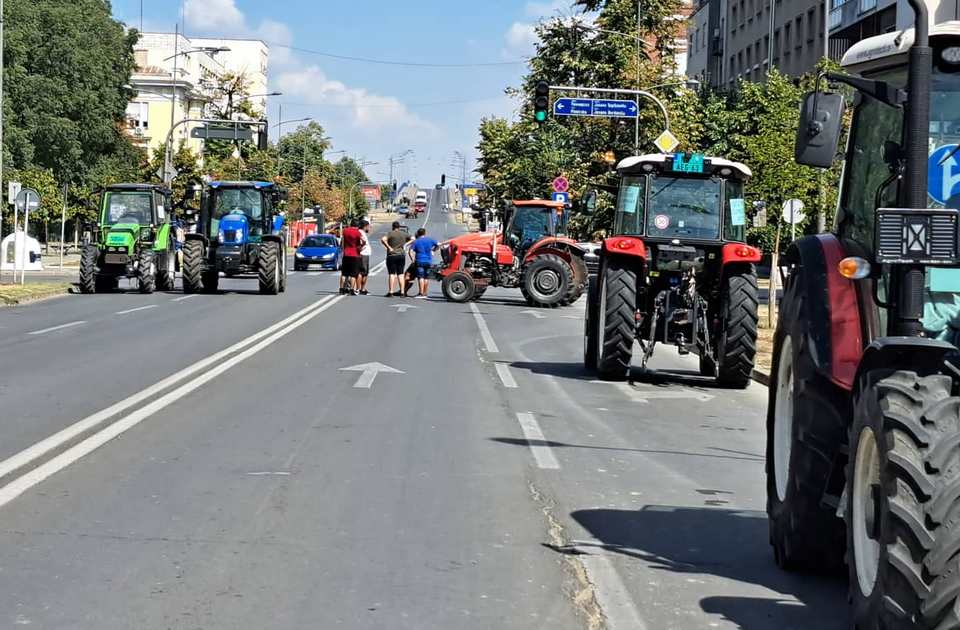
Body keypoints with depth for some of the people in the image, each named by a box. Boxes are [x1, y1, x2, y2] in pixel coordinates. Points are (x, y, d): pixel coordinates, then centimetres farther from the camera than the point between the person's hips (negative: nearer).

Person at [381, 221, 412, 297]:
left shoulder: (391, 233, -8)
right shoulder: (404, 234, 6)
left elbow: (383, 239, -23)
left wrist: (389, 247, -16)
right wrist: (405, 244, 9)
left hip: (392, 255, -4)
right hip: (401, 255, 4)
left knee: (391, 274, -3)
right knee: (400, 274, 8)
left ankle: (391, 292, -7)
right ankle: (402, 292, 6)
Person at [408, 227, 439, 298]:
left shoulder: (416, 242, 2)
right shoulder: (430, 240, 7)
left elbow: (411, 251, -7)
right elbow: (438, 245, 11)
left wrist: (413, 259, 1)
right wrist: (433, 250, 23)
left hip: (420, 261, -2)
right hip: (428, 261, 2)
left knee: (421, 277, -6)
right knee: (427, 278, 7)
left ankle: (421, 293, -13)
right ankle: (425, 293, 10)